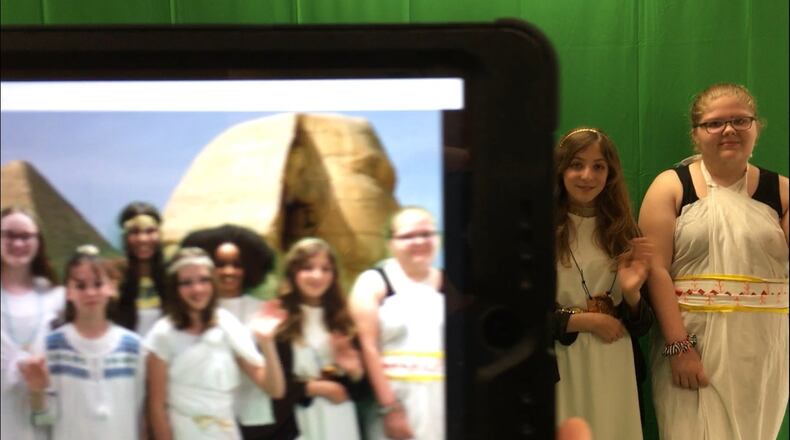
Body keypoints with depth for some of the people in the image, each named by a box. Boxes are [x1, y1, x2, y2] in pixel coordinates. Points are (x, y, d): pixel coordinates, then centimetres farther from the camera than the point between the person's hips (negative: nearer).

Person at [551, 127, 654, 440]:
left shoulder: (623, 232, 7)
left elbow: (641, 325, 7)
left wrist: (631, 293, -13)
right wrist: (584, 320, -10)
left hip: (615, 369, 4)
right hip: (561, 368, -4)